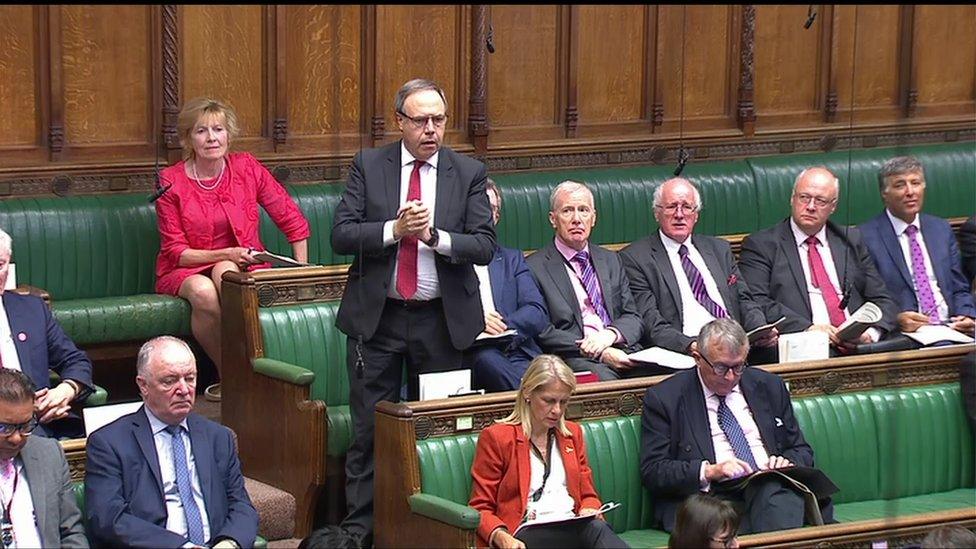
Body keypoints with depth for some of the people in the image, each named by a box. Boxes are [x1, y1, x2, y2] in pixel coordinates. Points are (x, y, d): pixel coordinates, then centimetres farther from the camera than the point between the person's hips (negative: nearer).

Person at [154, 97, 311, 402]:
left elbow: (293, 220, 4)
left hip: (243, 267, 1)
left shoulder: (246, 168, -2)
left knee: (225, 272, -34)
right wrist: (225, 254, -21)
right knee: (203, 292, -35)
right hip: (186, 271, -1)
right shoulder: (171, 181, -7)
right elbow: (175, 251, -7)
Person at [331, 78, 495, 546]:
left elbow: (484, 245, -5)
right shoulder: (368, 166, 1)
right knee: (368, 431, 2)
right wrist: (394, 230, -19)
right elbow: (341, 235, -5)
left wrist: (434, 236, -21)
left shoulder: (468, 173, 2)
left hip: (442, 320, 1)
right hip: (376, 316, 0)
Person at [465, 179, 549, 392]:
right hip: (469, 356, -1)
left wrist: (503, 324, -8)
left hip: (517, 353, 1)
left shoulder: (512, 259, 26)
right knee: (486, 359, -38)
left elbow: (539, 314, 11)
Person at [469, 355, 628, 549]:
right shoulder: (495, 438, 6)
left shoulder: (573, 433, 23)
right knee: (595, 530, -37)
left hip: (572, 530, 5)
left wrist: (588, 512, 0)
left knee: (595, 527, -36)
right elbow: (480, 509, 5)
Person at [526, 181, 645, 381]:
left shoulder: (611, 261, 23)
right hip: (573, 360, -5)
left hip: (620, 351, 5)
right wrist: (600, 354, -14)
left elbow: (633, 318, 16)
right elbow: (542, 331, -5)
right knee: (604, 377, -38)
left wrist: (610, 334, -9)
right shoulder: (535, 267, 5)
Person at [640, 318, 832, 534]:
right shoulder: (663, 398, 7)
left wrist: (788, 462, -2)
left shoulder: (769, 386, 19)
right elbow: (652, 471, 0)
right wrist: (708, 471, -15)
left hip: (773, 488, 3)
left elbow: (801, 451, 23)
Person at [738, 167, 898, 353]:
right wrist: (807, 328, -20)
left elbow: (881, 301, 16)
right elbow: (756, 303, -6)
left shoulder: (850, 241, 21)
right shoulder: (761, 245, 8)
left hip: (857, 344, 4)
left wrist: (871, 332, -7)